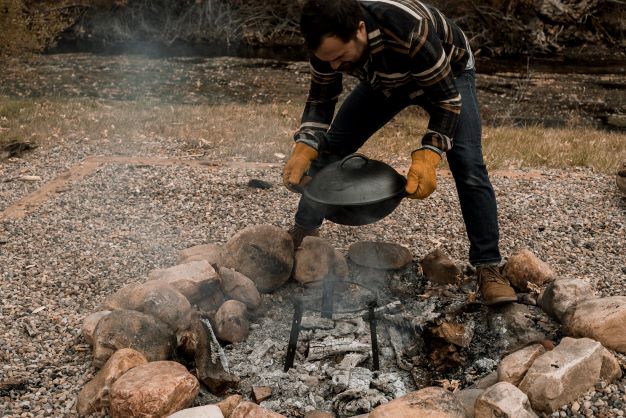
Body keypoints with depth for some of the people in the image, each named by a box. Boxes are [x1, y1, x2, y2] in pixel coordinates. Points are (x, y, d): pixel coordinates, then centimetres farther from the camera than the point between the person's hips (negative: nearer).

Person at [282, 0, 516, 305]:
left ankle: (488, 268, -11)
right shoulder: (329, 40, -28)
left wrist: (428, 157, -49)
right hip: (386, 81, 5)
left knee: (468, 166, -20)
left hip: (448, 75, -4)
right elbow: (321, 100, -15)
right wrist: (304, 149, -31)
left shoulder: (410, 30, -45)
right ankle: (303, 230, 14)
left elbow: (446, 98, -36)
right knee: (330, 146, -4)